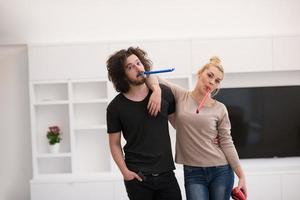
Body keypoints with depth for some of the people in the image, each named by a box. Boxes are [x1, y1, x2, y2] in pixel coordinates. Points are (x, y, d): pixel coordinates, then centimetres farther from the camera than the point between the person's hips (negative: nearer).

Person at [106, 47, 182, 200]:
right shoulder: (116, 107, -4)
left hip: (166, 174, 2)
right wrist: (125, 172, -8)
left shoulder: (164, 93, 1)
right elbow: (114, 144, 1)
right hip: (137, 178, -2)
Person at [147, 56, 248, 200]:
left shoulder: (220, 109, 2)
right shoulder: (180, 96, 2)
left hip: (221, 171, 1)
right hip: (193, 173, -1)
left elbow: (227, 144, 3)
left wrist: (241, 176, -2)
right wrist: (156, 90, -20)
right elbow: (151, 76, 1)